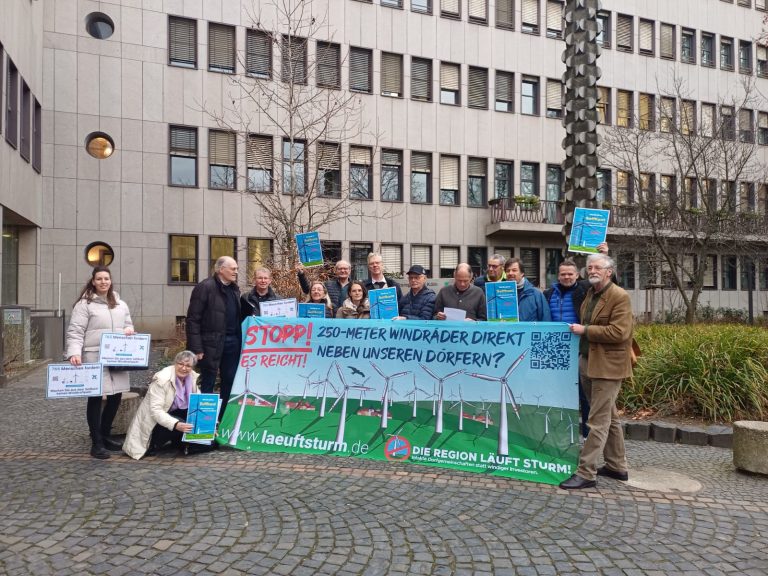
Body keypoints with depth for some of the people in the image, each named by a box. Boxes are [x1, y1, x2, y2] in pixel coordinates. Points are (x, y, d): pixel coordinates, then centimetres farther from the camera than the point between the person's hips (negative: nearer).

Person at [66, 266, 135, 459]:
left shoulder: (121, 305, 15)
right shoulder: (84, 304, -3)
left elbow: (128, 326, 24)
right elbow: (75, 332, -8)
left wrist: (129, 330, 0)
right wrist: (74, 353, -22)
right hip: (94, 359, -6)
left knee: (116, 397, 10)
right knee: (95, 398, 0)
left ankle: (105, 436, 28)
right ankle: (96, 443, 10)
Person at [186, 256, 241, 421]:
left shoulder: (234, 289, 13)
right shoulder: (205, 287, -10)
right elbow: (193, 319, -12)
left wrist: (240, 340, 7)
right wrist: (197, 348, -16)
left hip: (232, 341, 7)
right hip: (212, 343, -7)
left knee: (230, 382, 13)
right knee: (208, 382, 4)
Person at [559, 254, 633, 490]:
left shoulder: (619, 297, -12)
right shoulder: (590, 293, 13)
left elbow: (619, 332, -21)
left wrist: (585, 330, -18)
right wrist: (580, 331, 8)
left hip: (607, 366, -9)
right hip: (588, 362, 9)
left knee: (598, 420, -5)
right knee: (609, 417, 17)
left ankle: (586, 473, -2)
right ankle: (617, 466, 28)